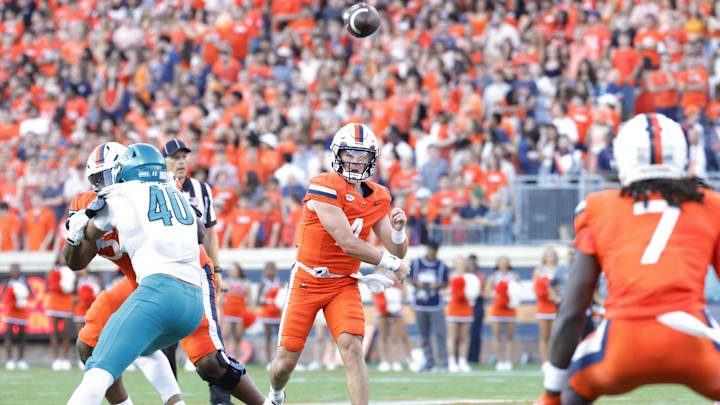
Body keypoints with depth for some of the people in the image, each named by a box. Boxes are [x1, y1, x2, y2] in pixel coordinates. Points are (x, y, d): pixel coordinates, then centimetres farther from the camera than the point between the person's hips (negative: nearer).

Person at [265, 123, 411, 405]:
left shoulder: (377, 199, 2)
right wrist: (390, 263, -11)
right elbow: (348, 244, -22)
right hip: (307, 282, -4)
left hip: (344, 284, 4)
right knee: (286, 362, 2)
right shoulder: (325, 188, -19)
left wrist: (398, 229, -19)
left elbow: (397, 251, 4)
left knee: (352, 348, -20)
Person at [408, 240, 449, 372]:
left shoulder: (441, 266, 1)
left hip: (436, 305, -2)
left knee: (440, 334, -10)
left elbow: (445, 283, 6)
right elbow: (411, 279, 11)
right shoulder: (416, 263, 4)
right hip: (420, 304, 2)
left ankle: (443, 362, -5)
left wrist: (438, 285, -14)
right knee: (424, 335, 6)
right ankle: (429, 361, 14)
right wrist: (417, 283, -11)